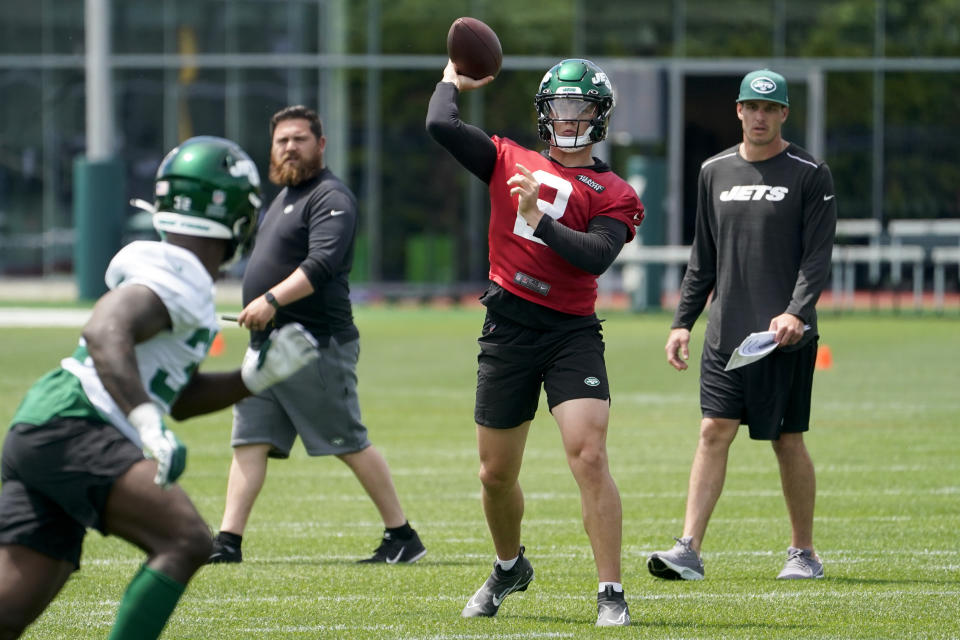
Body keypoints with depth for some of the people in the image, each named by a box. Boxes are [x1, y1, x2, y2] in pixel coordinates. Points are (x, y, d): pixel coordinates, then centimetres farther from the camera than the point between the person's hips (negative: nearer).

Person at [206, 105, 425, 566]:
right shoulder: (285, 196, 20)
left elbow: (322, 263, -25)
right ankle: (228, 542, -2)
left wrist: (273, 299, -34)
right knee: (249, 442, 1)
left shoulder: (330, 197, -10)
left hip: (317, 346, -9)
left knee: (351, 445, -4)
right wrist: (258, 309, 20)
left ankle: (402, 538, 4)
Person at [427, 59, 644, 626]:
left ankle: (612, 594, -15)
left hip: (572, 333, -3)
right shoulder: (510, 161, 11)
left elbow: (597, 256, -14)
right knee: (496, 474, 12)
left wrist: (537, 219, -21)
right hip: (507, 330, 3)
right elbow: (440, 125, 1)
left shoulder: (614, 194, 4)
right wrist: (454, 81, 17)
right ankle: (510, 568, 40)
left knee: (589, 457, -18)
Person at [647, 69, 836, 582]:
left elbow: (817, 256, -7)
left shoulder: (810, 175, -1)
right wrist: (683, 321, 12)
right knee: (714, 431, -5)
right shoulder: (715, 172, 13)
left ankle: (804, 552, 15)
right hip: (725, 332, 4)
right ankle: (688, 551, -10)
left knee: (788, 441, 2)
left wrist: (797, 312, -22)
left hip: (785, 337, -3)